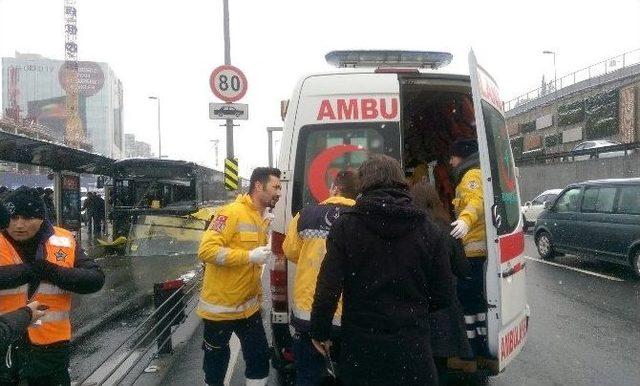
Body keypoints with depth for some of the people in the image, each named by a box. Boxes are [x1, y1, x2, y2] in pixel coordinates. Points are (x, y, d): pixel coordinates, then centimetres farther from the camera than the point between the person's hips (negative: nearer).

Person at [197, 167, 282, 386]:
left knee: (260, 359, 12)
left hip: (249, 306, 7)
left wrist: (258, 294, 18)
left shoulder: (262, 219, 7)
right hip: (220, 307, -7)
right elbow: (207, 250, -26)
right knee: (216, 364, 10)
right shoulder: (232, 213, -17)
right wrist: (250, 256, -27)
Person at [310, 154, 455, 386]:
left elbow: (328, 287, -14)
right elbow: (444, 295, 0)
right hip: (412, 347, 1)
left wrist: (320, 331, 1)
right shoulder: (428, 231, -4)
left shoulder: (346, 225, -10)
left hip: (360, 347, 0)